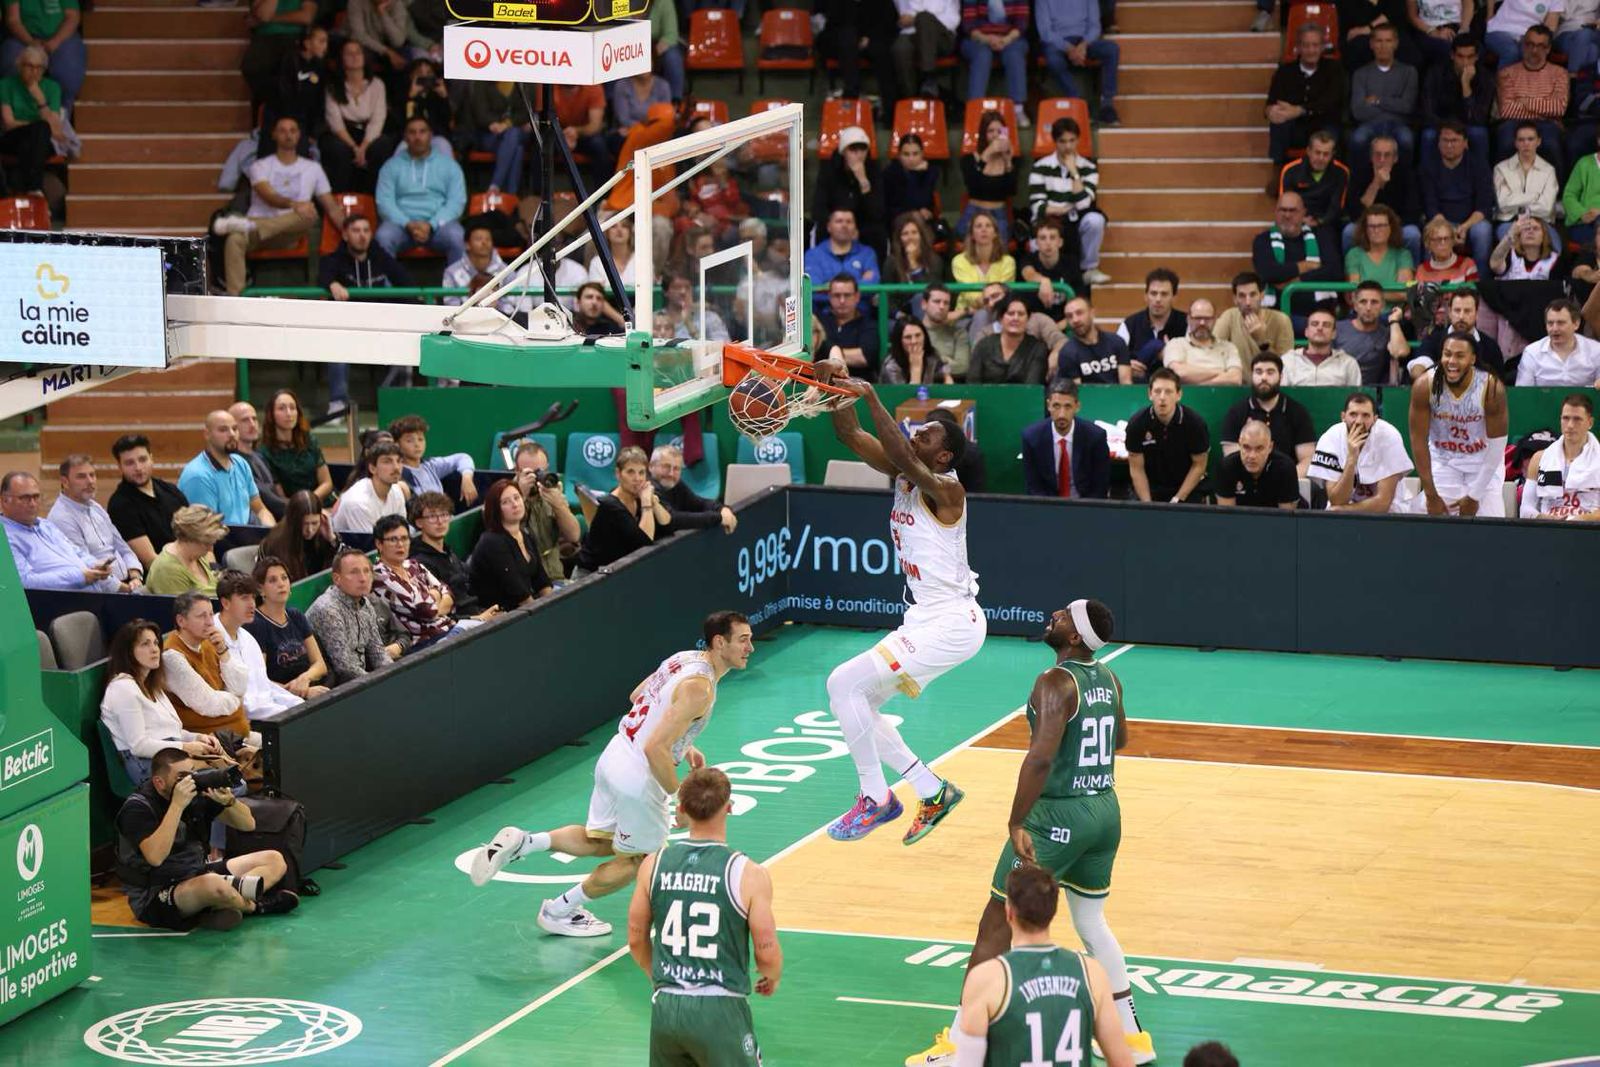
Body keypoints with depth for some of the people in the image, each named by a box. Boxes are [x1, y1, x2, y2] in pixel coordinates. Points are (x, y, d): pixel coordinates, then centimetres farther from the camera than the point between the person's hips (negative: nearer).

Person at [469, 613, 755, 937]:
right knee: (636, 859, 15)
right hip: (638, 778, -8)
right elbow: (656, 749, -29)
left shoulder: (684, 659, 6)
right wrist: (680, 793, -16)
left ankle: (523, 842, 9)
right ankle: (559, 912, 25)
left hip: (615, 756, 8)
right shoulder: (699, 688, -24)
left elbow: (637, 696, 22)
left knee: (599, 840, 26)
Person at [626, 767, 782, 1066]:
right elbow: (767, 953, -8)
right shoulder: (749, 875, -11)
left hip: (666, 1007, 4)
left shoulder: (653, 865, 0)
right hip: (721, 1008, -4)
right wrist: (772, 978, 15)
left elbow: (636, 940, 9)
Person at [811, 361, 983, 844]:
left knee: (844, 684, -14)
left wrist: (869, 396, -38)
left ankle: (875, 799, -3)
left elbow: (903, 457, -37)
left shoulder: (945, 490, -18)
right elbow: (850, 435, 2)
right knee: (854, 699, 11)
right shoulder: (902, 476, 6)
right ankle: (932, 792, 18)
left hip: (950, 623, -10)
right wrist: (837, 388, -15)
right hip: (926, 619, 10)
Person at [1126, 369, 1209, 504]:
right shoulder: (1137, 424, -12)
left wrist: (1177, 500, -10)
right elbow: (1136, 469, -5)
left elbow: (1199, 466, -5)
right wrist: (1147, 504, -13)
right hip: (1149, 490, 1)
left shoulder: (1195, 423, -14)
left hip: (1187, 489, -1)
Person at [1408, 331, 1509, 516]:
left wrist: (1475, 496, -15)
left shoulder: (1492, 388, -25)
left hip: (1483, 463, -1)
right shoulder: (1424, 386, -22)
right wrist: (1431, 495, -15)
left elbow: (1496, 446, -17)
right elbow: (1419, 441, -15)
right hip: (1442, 462, 1)